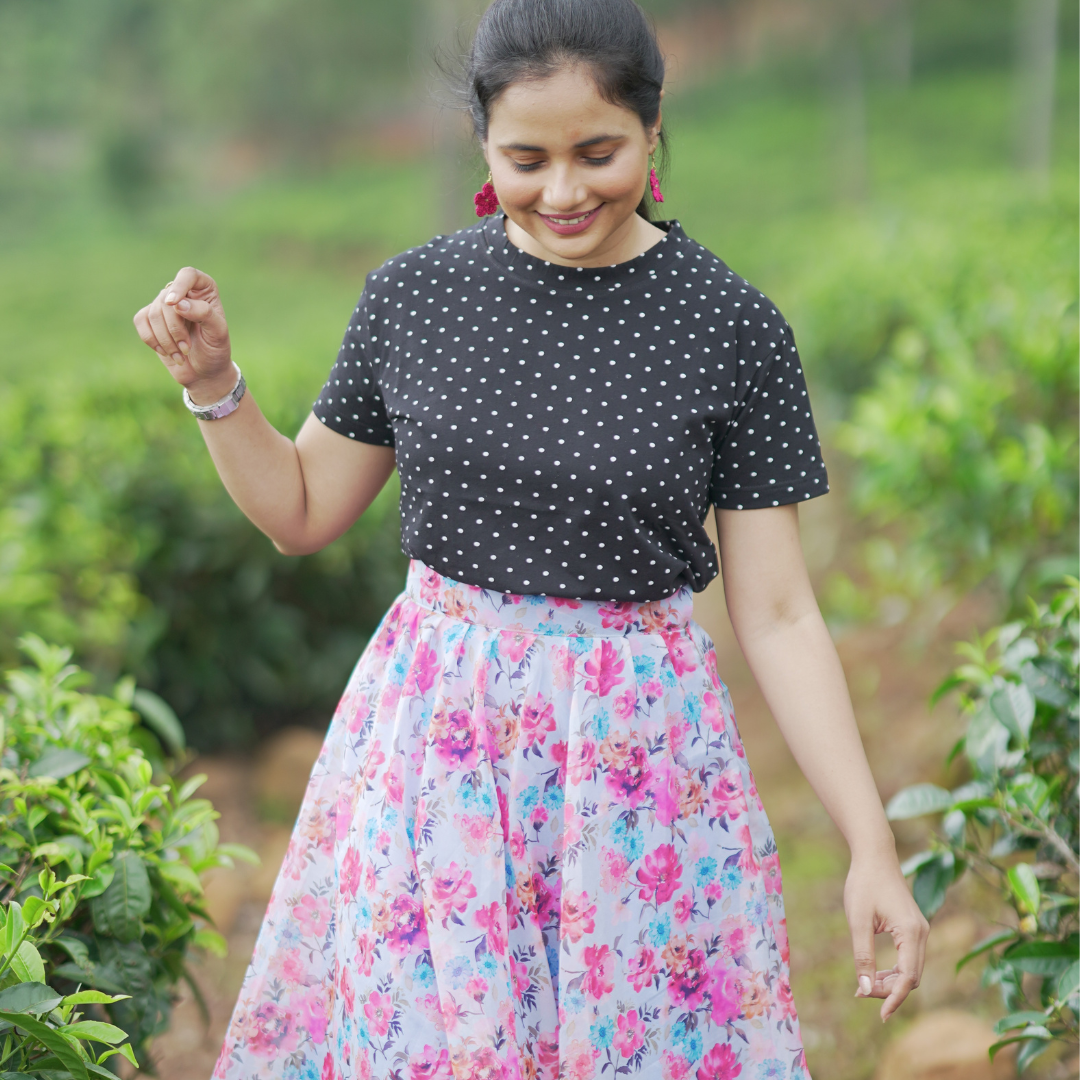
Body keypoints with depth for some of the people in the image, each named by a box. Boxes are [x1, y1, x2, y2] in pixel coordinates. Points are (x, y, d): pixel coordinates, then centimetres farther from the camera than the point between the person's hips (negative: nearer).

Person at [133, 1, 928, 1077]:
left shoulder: (733, 329, -7)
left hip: (640, 752, -2)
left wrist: (873, 846, -10)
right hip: (431, 737, 2)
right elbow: (302, 512, 12)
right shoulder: (413, 293, -1)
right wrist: (212, 381, -4)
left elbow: (777, 615, -5)